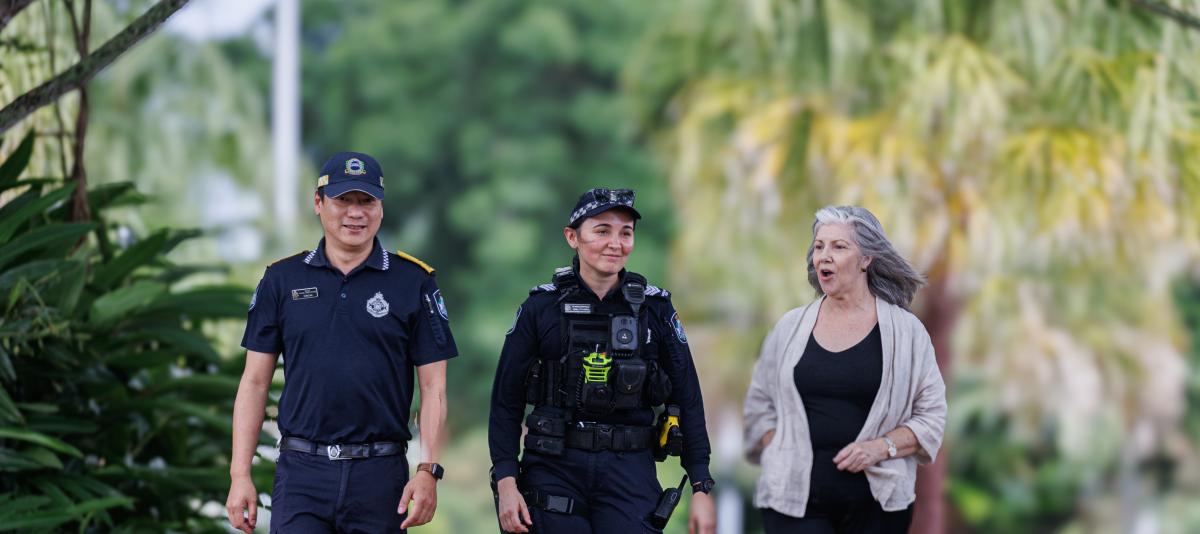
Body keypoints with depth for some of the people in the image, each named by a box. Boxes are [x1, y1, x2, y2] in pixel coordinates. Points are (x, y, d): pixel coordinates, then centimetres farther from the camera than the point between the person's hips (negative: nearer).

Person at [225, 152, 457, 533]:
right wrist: (240, 475, 1)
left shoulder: (414, 282, 4)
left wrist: (428, 472, -9)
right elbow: (255, 382, 8)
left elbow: (433, 387, 2)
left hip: (380, 475, 0)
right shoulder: (282, 280, 8)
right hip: (302, 473, 0)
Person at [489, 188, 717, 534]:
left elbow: (687, 400, 6)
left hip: (630, 470, 0)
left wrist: (701, 489, 1)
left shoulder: (655, 308, 5)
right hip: (554, 469, 0)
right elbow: (506, 401, 3)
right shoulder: (541, 307, 2)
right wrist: (506, 482, -7)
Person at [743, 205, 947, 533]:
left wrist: (881, 447, -11)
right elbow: (759, 405, 15)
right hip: (796, 500, 0)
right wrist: (780, 452, -2)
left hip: (876, 504, 0)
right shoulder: (791, 328, 9)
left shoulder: (905, 330, 3)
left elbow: (932, 415, 3)